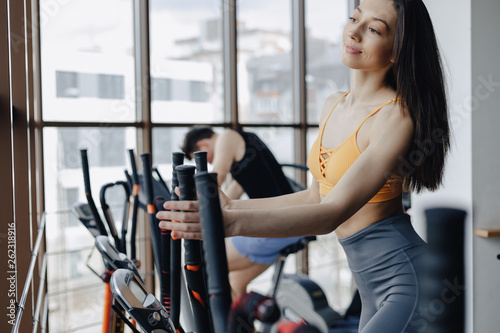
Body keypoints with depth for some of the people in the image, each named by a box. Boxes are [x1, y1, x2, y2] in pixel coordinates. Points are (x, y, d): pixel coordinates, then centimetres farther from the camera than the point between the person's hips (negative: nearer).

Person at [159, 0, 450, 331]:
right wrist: (233, 205, 11)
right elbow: (317, 196, 15)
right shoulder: (333, 106, 8)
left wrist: (232, 222, -38)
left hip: (407, 281, -8)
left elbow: (333, 213, -28)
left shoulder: (397, 116, -19)